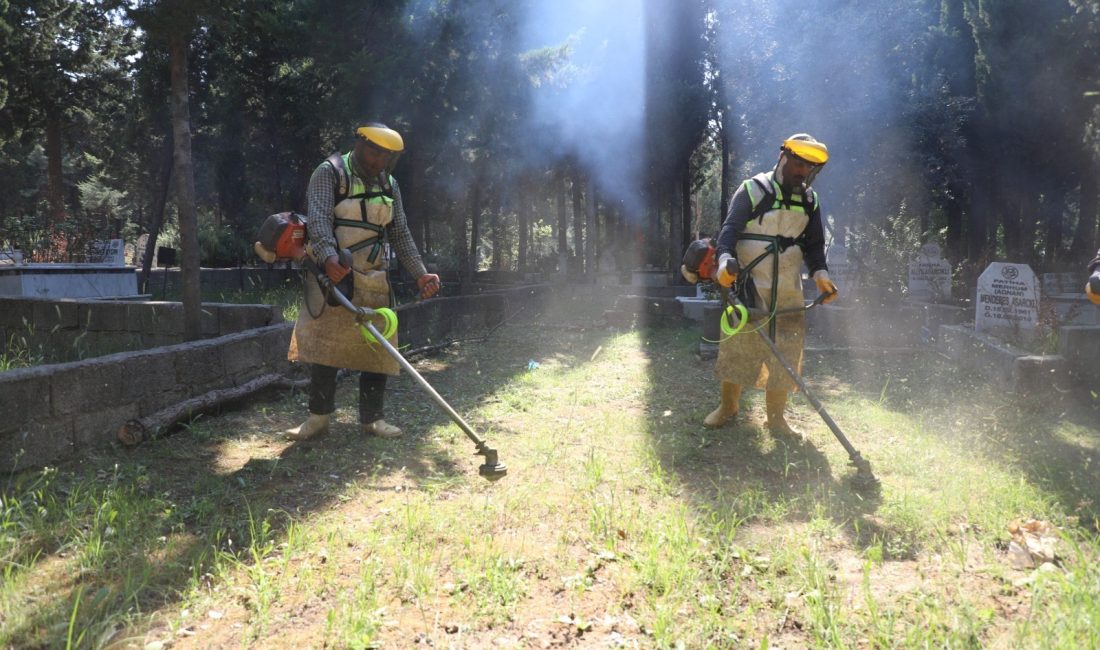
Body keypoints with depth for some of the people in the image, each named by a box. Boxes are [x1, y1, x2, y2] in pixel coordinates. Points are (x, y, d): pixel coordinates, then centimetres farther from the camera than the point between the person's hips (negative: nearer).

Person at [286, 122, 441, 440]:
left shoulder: (389, 185, 13)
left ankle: (371, 418, 12)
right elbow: (318, 218, -18)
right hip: (331, 272, -5)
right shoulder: (329, 173, -4)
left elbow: (401, 234, 15)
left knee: (377, 349, 3)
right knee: (325, 344, -5)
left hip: (373, 279, 5)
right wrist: (329, 257, -36)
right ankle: (319, 417, 5)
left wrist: (420, 274, 4)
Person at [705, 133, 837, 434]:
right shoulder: (752, 190, -7)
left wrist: (819, 272, -5)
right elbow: (730, 228, -16)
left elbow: (814, 243, 13)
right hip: (748, 286, -4)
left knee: (785, 353, 4)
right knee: (737, 346, 1)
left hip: (788, 291, 4)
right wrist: (725, 259, -35)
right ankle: (728, 406, 21)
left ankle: (776, 416, 16)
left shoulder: (809, 200, 9)